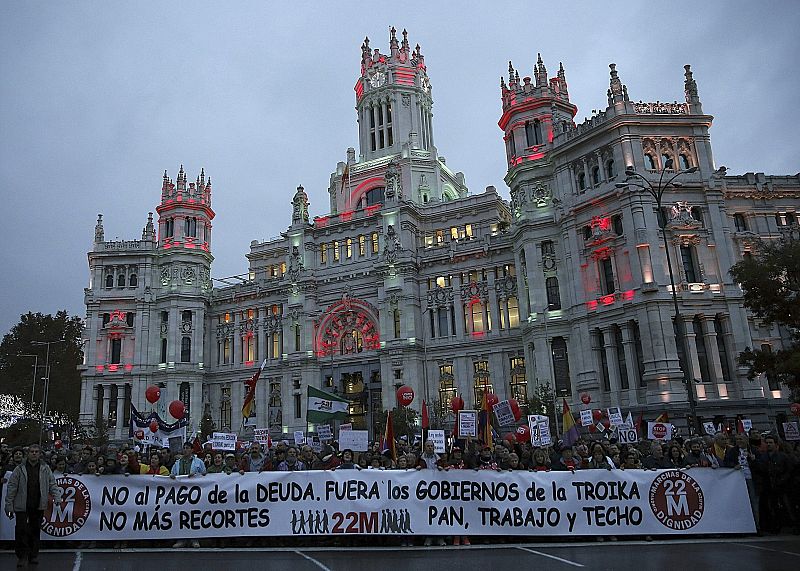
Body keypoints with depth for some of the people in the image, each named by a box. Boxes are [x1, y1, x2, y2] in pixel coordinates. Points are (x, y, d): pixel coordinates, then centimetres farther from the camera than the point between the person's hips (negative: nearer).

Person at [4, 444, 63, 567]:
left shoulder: (45, 469, 5)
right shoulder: (19, 469, 0)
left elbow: (52, 485, 6)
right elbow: (11, 488, 0)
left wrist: (57, 498, -7)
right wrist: (9, 506, -4)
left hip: (38, 506, 2)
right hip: (22, 506, -2)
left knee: (35, 531, 9)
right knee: (21, 530, -4)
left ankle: (33, 555, 20)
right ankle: (22, 556, 9)